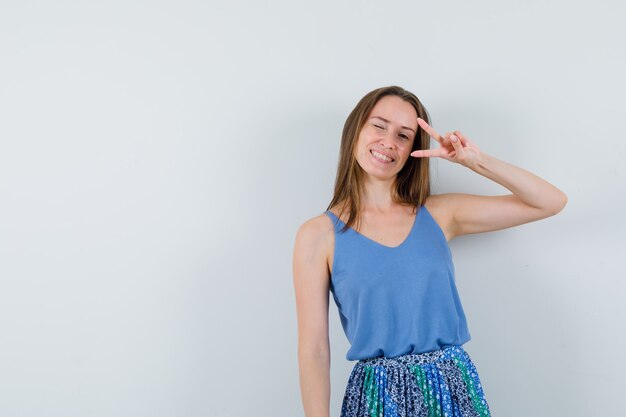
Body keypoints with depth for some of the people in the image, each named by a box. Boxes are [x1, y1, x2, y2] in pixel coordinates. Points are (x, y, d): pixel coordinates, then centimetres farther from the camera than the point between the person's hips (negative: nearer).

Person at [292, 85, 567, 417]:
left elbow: (550, 202, 3)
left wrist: (476, 160, -8)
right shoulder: (318, 235, -6)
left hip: (456, 387, 3)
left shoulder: (439, 214, 3)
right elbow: (313, 350, -7)